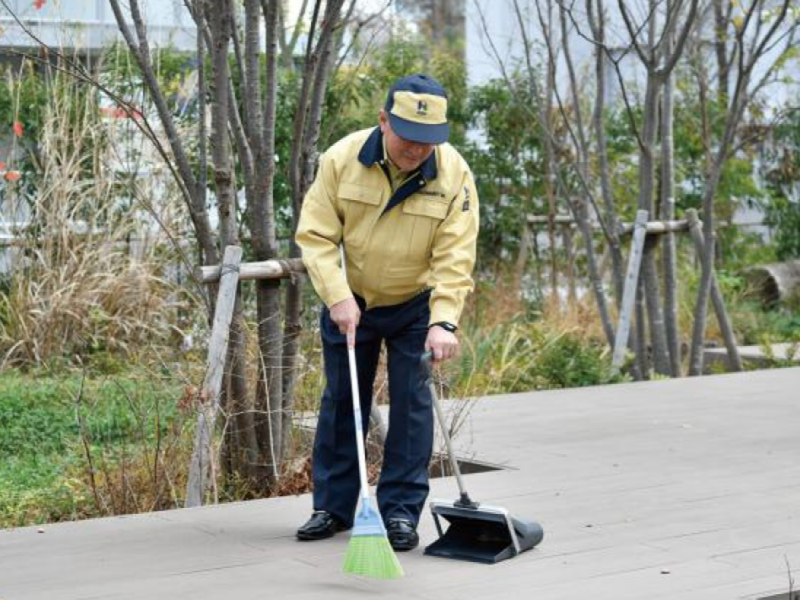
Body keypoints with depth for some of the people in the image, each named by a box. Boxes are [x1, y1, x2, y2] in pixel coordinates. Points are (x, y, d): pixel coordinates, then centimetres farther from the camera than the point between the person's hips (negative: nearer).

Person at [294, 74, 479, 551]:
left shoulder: (454, 174, -20)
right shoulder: (343, 158, -19)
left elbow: (455, 258, -22)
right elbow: (316, 234, -16)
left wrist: (443, 320, -33)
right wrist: (337, 297, -25)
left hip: (416, 305, -1)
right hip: (349, 299, 1)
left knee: (411, 403, -3)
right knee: (341, 400, 8)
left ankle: (402, 511, 6)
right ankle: (333, 506, 19)